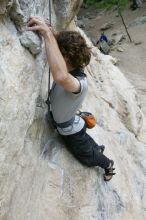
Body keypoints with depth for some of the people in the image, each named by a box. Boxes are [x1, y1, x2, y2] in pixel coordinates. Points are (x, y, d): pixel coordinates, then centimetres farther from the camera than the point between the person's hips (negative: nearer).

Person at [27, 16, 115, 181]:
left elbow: (60, 77, -68)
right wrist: (49, 33, -29)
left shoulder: (79, 83, -44)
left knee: (87, 157, 24)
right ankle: (97, 148, 65)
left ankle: (108, 165, 50)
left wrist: (48, 34, -64)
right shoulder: (69, 70, -18)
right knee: (85, 143, 37)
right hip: (70, 127, 7)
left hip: (71, 130, -6)